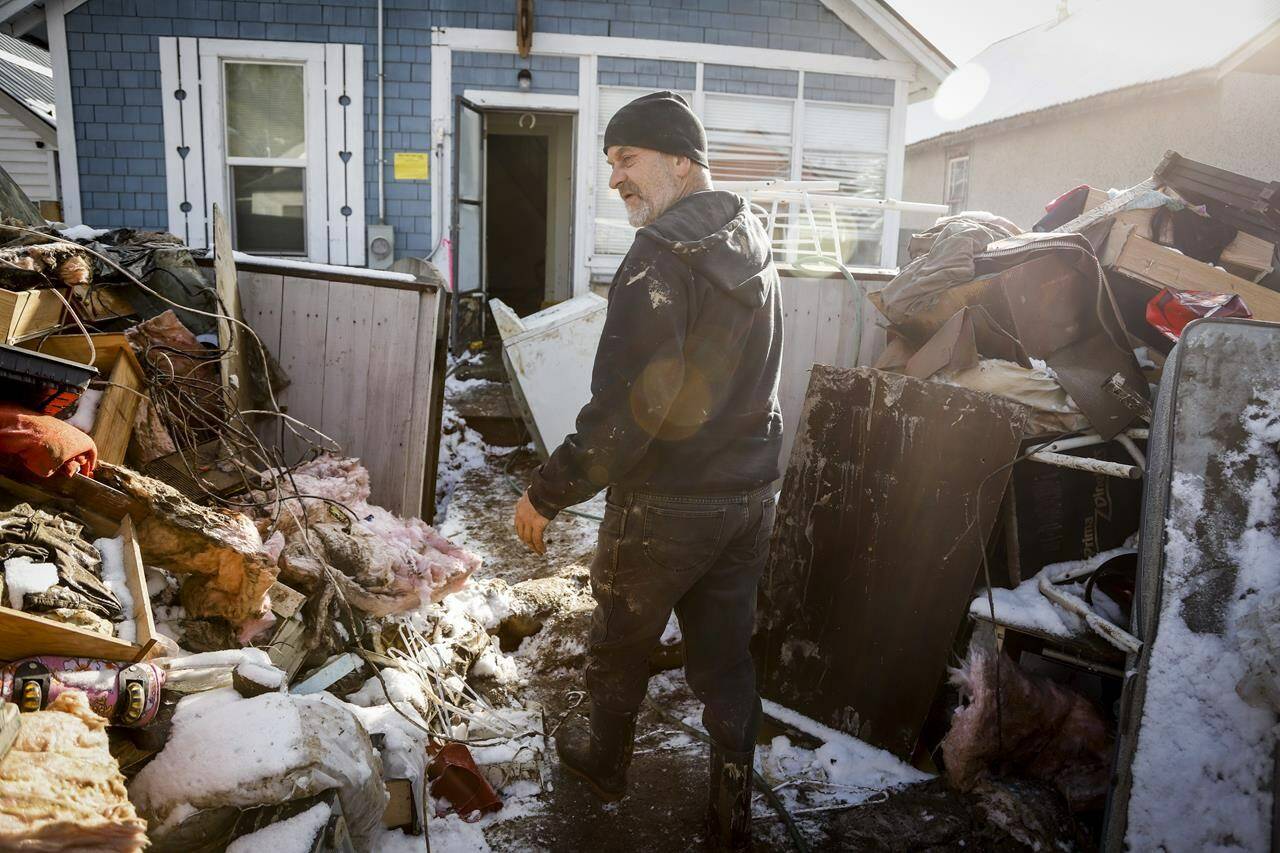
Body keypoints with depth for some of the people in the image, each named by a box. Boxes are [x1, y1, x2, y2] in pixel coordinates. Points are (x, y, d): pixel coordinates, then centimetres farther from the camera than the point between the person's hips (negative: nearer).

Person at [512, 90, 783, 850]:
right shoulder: (755, 245, 6)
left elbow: (627, 406, -27)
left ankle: (607, 763, 41)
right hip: (752, 496, 7)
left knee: (621, 641, 18)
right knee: (726, 657, 16)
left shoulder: (664, 253, -21)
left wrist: (550, 493, -19)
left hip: (667, 503, -7)